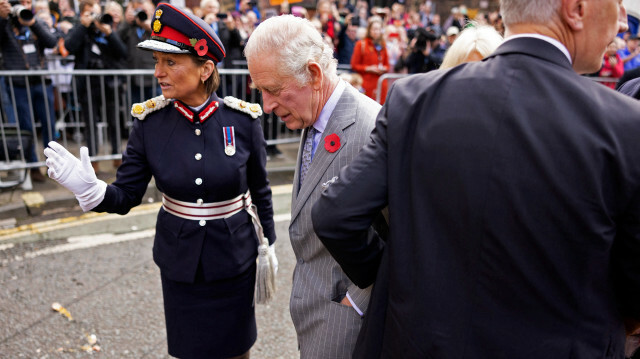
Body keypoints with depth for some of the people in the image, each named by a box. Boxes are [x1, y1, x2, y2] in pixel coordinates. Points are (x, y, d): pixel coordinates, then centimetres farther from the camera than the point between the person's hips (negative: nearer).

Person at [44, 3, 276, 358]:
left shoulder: (242, 120, -14)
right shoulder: (149, 122, -11)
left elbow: (259, 191, -2)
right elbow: (126, 195, -7)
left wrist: (268, 246, 5)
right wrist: (91, 190, -28)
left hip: (234, 257, -1)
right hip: (179, 260, 1)